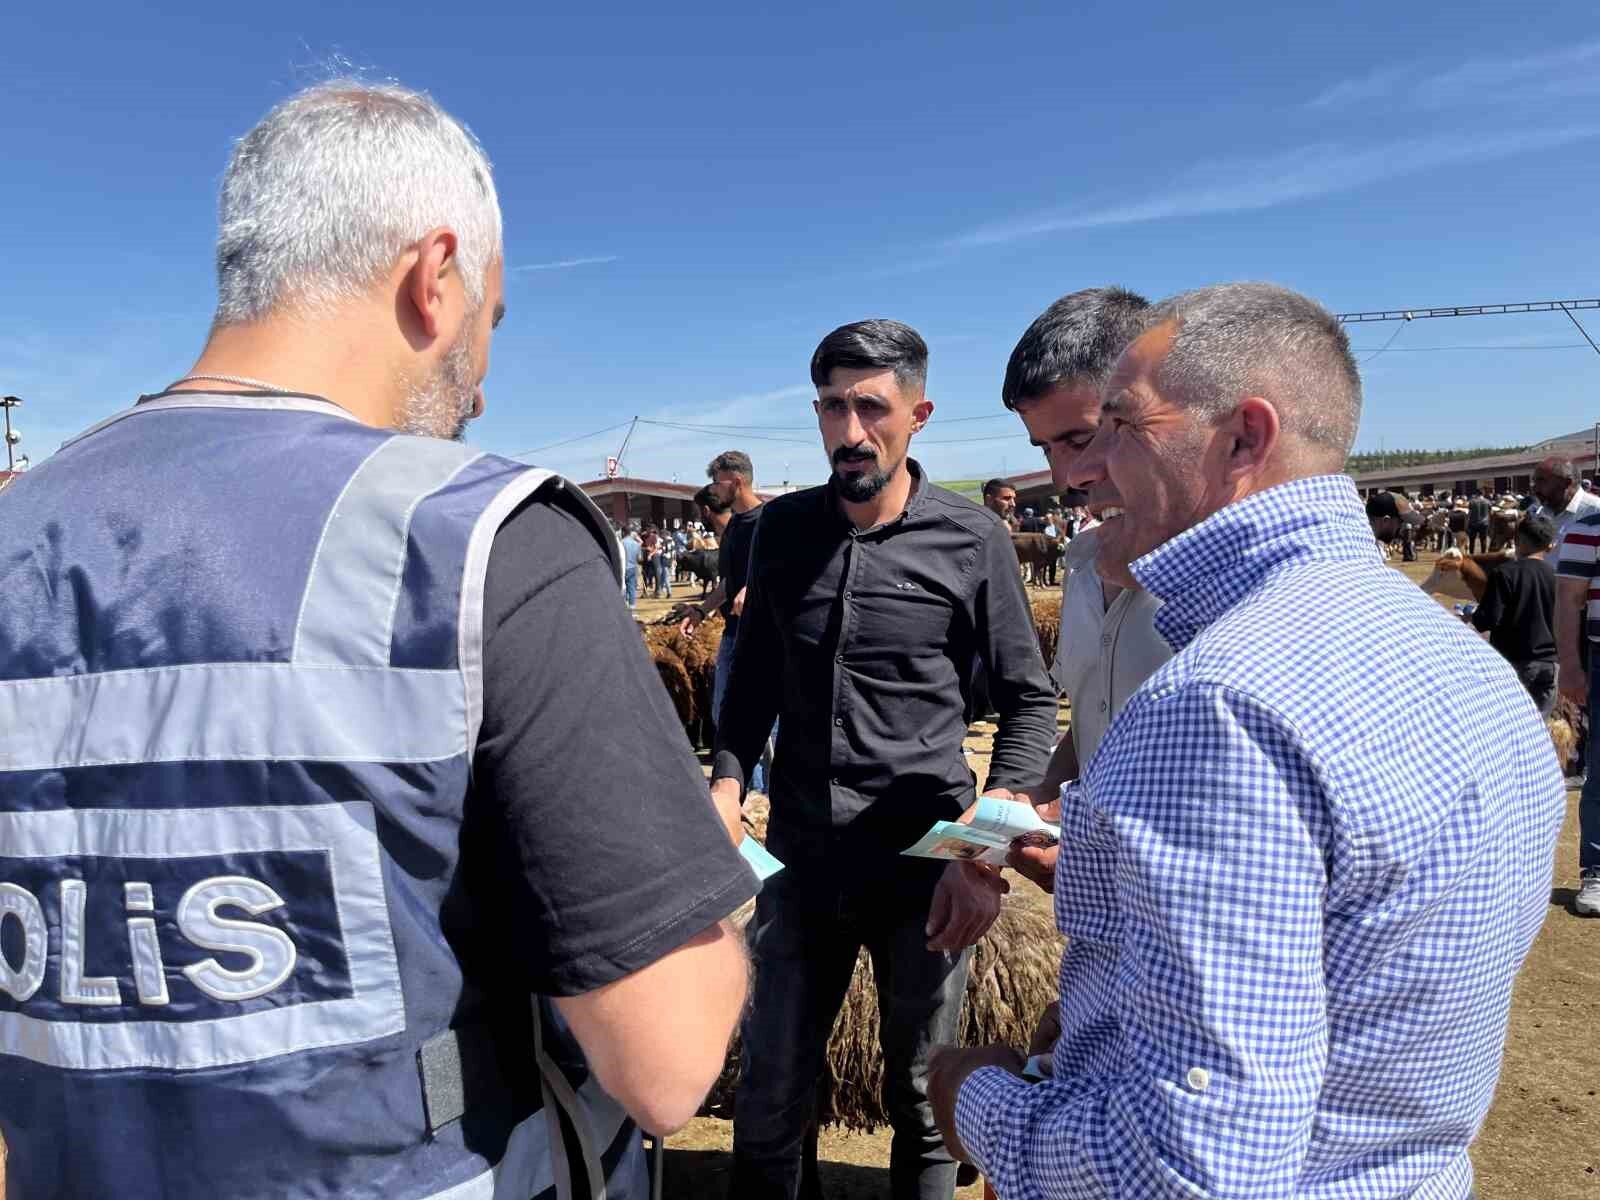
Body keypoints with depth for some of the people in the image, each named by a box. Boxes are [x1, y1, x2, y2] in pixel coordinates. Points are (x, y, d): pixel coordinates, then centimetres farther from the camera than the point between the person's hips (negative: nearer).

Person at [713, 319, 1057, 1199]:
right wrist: (727, 783, -5)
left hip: (922, 870, -2)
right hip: (799, 864, 3)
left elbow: (1029, 703, -2)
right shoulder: (782, 528, 1)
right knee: (766, 1109, 15)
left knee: (922, 1109, 17)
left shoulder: (972, 541, -7)